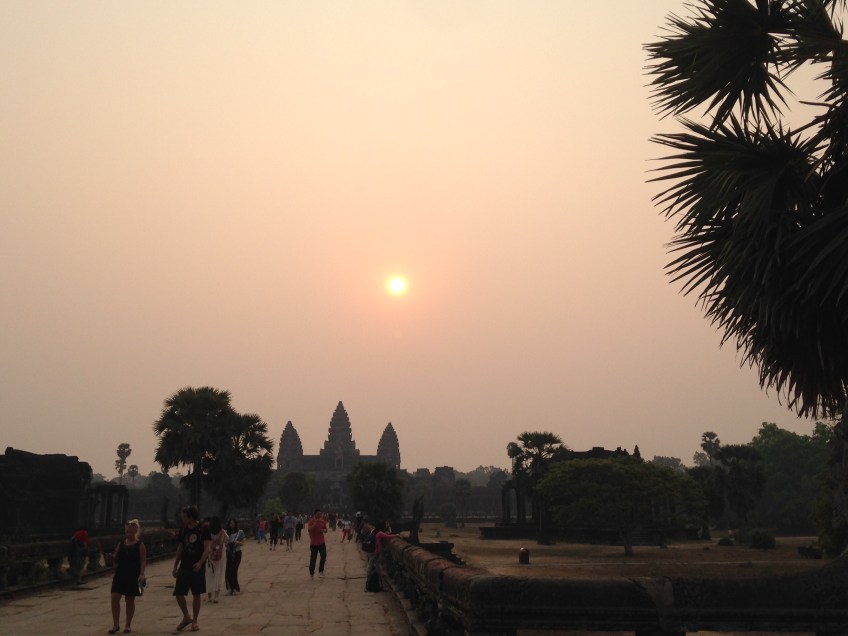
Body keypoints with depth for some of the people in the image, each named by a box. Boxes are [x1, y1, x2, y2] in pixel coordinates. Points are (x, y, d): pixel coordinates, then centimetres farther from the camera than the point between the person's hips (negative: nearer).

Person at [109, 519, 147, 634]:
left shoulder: (140, 545, -5)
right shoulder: (121, 543, 7)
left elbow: (143, 561, -9)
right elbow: (116, 559, 13)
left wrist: (141, 574, -20)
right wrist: (113, 557, -10)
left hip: (133, 576, -4)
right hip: (120, 575, 4)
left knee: (130, 600, 6)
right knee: (115, 597, -7)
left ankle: (128, 625, 19)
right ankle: (116, 624, 3)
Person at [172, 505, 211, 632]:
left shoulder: (203, 529, -9)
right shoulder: (183, 530, 6)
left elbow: (208, 548, -14)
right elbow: (180, 549, 12)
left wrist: (200, 562, -27)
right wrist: (175, 566, 9)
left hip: (197, 568, -4)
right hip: (184, 567, 4)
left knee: (197, 594, 3)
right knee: (178, 593, 1)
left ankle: (194, 621, 18)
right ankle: (186, 617, 22)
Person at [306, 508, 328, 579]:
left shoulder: (322, 521, 4)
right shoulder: (311, 521, -10)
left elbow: (325, 530, 14)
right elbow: (309, 530, -25)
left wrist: (323, 530, -9)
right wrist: (315, 523, -31)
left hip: (322, 542, 4)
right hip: (313, 543, -4)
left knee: (324, 557, -3)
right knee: (313, 559, 2)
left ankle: (321, 571, 15)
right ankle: (311, 573, 16)